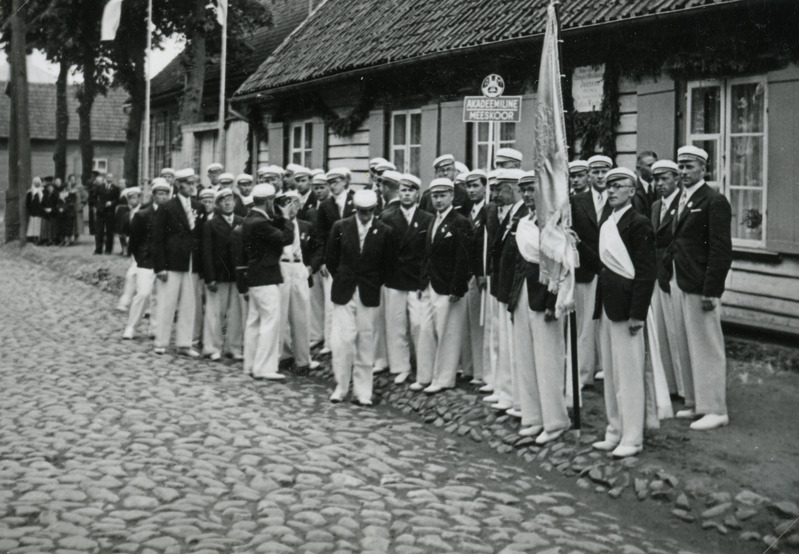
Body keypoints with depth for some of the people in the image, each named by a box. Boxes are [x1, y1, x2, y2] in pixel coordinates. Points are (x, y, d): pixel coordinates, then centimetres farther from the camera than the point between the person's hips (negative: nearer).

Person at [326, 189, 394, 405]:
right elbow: (330, 258, 10)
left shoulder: (384, 231, -1)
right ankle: (341, 386, 10)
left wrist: (375, 284, 4)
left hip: (369, 295, 0)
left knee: (365, 341, 3)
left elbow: (387, 263, 8)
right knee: (343, 339, -5)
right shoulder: (340, 227, 1)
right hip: (344, 292, 0)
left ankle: (363, 391, 11)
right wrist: (341, 280, 8)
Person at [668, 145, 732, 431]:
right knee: (686, 346, 15)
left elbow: (721, 249, -16)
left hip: (701, 288, -9)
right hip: (680, 284, 9)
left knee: (707, 348, -2)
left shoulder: (715, 202, -12)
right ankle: (695, 402, 26)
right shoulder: (682, 200, 14)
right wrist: (666, 267, 9)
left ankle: (715, 410, 6)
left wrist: (711, 291, -20)